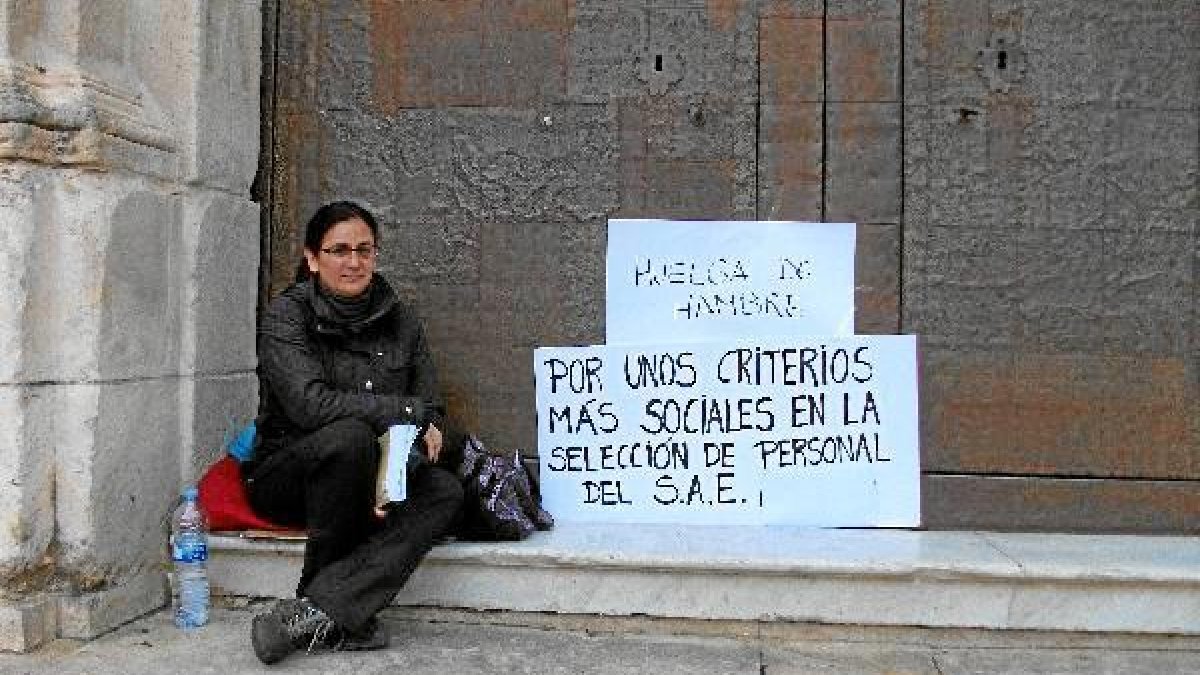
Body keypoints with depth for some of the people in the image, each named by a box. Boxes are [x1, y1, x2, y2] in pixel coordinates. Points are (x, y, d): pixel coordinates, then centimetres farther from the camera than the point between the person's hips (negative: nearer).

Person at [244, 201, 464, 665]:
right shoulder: (287, 315, -7)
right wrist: (405, 411, -21)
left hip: (362, 485, 4)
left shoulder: (400, 321, 5)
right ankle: (338, 619, -21)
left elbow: (433, 415, 2)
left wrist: (399, 471, -18)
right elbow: (310, 404, -23)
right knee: (351, 435, -35)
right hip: (285, 480, -4)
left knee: (446, 490, -25)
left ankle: (314, 613, -32)